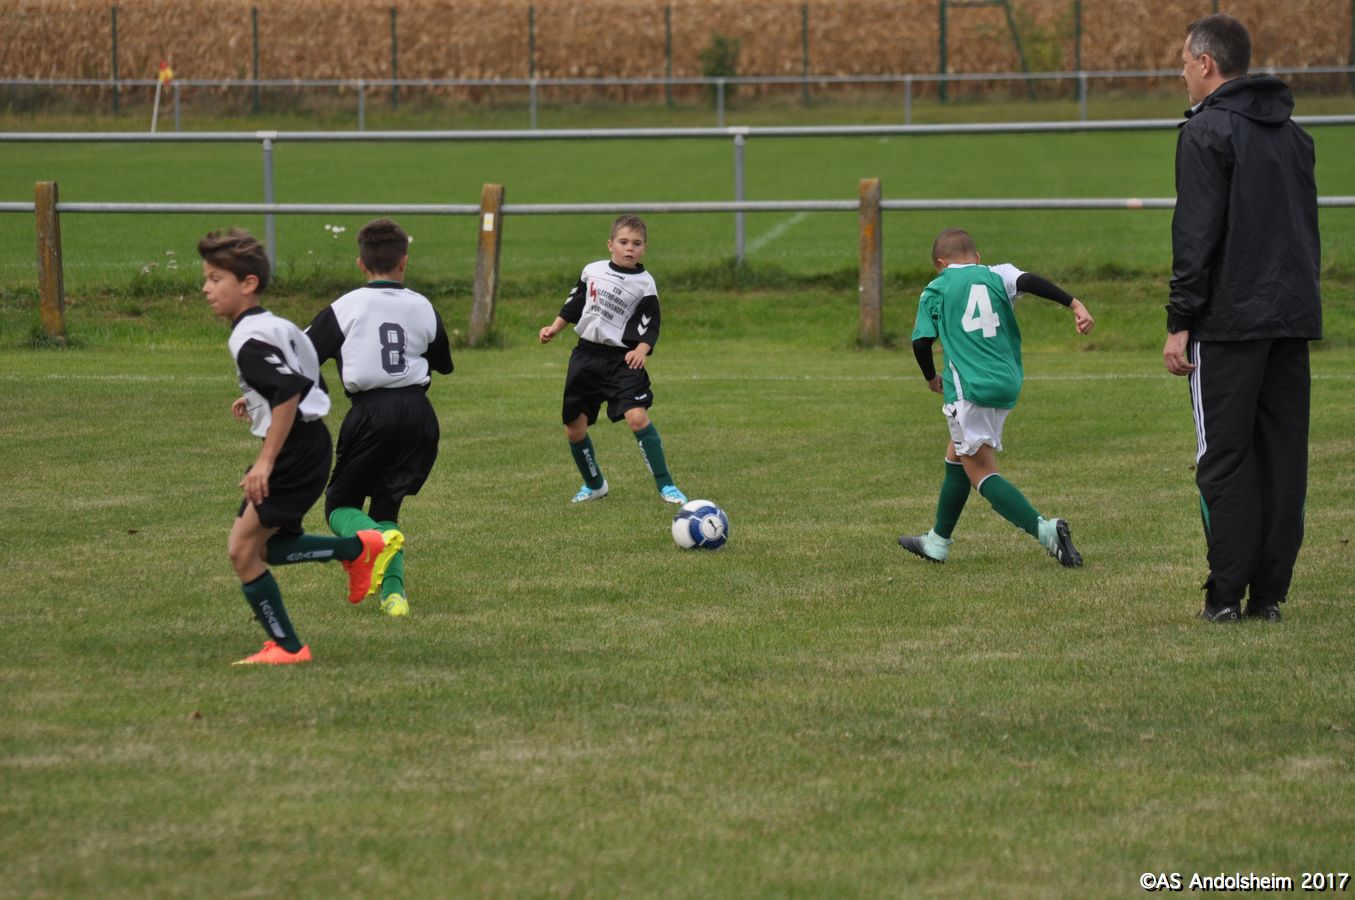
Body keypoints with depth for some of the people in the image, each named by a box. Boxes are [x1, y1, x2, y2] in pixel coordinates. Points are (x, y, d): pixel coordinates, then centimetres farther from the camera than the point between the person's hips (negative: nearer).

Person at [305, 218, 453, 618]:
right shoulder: (423, 308, 7)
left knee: (341, 505, 10)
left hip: (371, 412, -3)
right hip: (419, 411, 3)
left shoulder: (346, 308, -3)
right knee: (386, 505, 15)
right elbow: (444, 364, 23)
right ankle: (393, 591, -6)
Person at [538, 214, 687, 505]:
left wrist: (641, 349, -24)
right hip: (586, 355, 5)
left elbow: (650, 328, -8)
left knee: (637, 416, -24)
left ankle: (665, 485, -17)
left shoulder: (644, 284, -5)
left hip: (622, 360, -5)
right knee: (574, 428, 6)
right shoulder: (593, 271, 7)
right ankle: (594, 484, 30)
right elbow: (574, 305, 20)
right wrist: (555, 328, 12)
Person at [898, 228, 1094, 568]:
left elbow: (921, 341, 0)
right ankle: (937, 543, 36)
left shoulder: (935, 290, 6)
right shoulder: (997, 275, 11)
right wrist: (1074, 304, -20)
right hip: (1008, 385, 5)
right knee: (957, 458, 23)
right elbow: (1029, 281, -10)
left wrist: (931, 377, 18)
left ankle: (1045, 529, -23)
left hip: (969, 388, -5)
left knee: (982, 473, -2)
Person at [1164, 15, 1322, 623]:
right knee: (1283, 454, 6)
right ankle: (1270, 592, 6)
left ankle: (1226, 595, -5)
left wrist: (1179, 323, -11)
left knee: (1224, 457, -3)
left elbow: (1196, 236, -13)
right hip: (1295, 317, 7)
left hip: (1230, 321, -7)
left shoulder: (1207, 131, -8)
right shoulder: (1293, 133, 16)